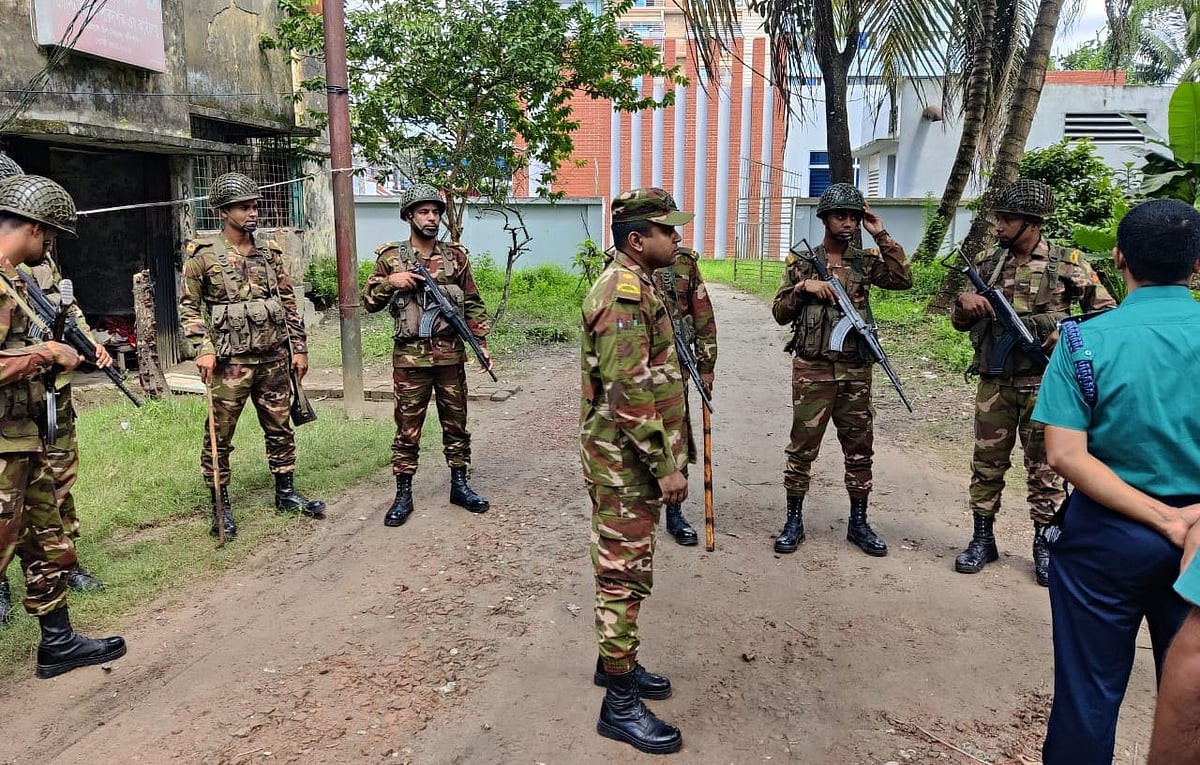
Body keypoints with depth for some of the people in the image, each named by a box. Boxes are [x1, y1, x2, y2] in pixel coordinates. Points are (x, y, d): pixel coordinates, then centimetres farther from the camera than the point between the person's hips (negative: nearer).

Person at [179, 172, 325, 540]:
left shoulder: (270, 251, 8)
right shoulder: (202, 254, -5)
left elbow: (288, 302, 11)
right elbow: (189, 306, -2)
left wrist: (299, 348, 8)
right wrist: (203, 349, -14)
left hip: (274, 358, 4)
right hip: (230, 361, -4)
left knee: (280, 429, 13)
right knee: (220, 437, 3)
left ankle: (286, 494, 26)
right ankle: (220, 506, 16)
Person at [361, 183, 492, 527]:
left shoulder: (456, 257, 5)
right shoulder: (391, 258, 3)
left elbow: (473, 304, 8)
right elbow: (369, 302, 5)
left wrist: (482, 344, -1)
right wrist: (389, 281, -13)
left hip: (451, 355, 2)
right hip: (410, 357, -1)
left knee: (456, 424, 11)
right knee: (407, 428, 5)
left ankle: (460, 485, 24)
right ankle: (403, 495, 16)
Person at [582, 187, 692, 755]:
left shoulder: (635, 285, 14)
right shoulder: (625, 292, -20)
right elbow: (628, 394, -26)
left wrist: (663, 459, 23)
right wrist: (665, 465, -22)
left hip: (632, 460, 10)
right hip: (626, 462, -10)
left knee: (626, 567, 20)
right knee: (623, 574, -1)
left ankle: (615, 661, 36)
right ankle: (620, 704, 11)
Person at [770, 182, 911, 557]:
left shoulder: (866, 261, 8)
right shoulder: (801, 262, 3)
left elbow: (903, 279, -8)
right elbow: (780, 313, 3)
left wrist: (882, 236, -9)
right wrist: (803, 287, -14)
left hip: (856, 371, 3)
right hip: (812, 370, -2)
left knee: (860, 449, 9)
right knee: (802, 447, 2)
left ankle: (858, 523, 22)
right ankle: (794, 521, 14)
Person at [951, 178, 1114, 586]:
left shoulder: (1068, 262, -2)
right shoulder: (987, 263, 7)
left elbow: (1107, 311, 3)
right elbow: (960, 322, 12)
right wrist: (964, 301, -9)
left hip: (1044, 382, -2)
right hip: (994, 382, 3)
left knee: (1044, 466, 7)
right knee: (987, 463, 8)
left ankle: (1045, 545, 20)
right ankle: (982, 538, 21)